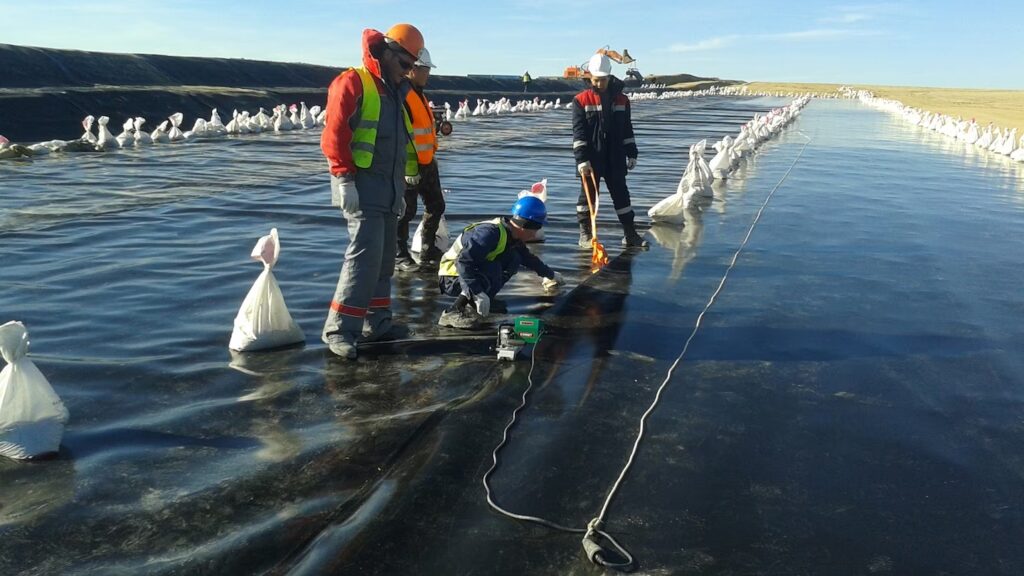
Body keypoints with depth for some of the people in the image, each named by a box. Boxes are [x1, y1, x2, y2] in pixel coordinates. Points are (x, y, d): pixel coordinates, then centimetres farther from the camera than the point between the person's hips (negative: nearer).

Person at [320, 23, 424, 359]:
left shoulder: (395, 93, 21)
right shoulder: (353, 83, -7)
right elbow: (334, 135, -15)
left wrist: (402, 187, 25)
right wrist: (345, 180, -20)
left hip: (389, 189, 9)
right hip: (362, 187, -9)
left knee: (385, 258, 10)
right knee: (365, 253, -17)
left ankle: (377, 321, 19)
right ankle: (339, 329, -13)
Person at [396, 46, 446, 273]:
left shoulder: (418, 94, 15)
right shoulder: (401, 96, -17)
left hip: (427, 163, 10)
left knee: (436, 205, 16)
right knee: (406, 211, -1)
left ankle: (428, 252, 28)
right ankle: (400, 256, 12)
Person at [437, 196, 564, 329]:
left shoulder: (511, 236, 2)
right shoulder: (490, 233, -28)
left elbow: (528, 258, 22)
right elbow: (463, 262, -36)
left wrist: (550, 274, 32)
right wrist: (479, 293, -39)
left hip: (469, 272, 9)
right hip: (451, 278, -9)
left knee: (514, 259, -1)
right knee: (492, 269, -31)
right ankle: (453, 312, -29)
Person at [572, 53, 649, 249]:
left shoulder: (621, 100, 6)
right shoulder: (581, 100, -5)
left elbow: (627, 130, 12)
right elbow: (578, 132, -10)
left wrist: (632, 154, 9)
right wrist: (582, 159, -16)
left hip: (615, 158, 3)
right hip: (591, 159, -3)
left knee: (621, 194, 7)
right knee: (588, 194, 4)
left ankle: (630, 234, 13)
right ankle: (585, 234, 13)